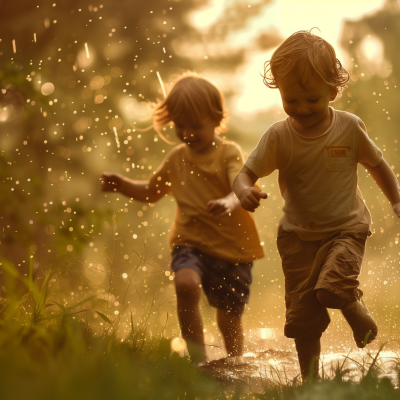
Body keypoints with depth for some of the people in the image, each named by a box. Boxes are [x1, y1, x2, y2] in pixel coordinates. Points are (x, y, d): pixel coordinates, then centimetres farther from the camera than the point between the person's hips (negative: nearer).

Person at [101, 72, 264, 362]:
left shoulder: (229, 153, -6)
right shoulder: (177, 158, 9)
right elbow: (151, 191, 23)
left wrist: (228, 203, -48)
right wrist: (121, 185, 4)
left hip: (232, 249, -2)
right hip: (190, 242, 2)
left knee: (229, 319, 7)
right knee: (186, 284, -30)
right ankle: (198, 360, -24)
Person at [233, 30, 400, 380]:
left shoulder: (350, 128, -9)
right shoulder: (279, 137, -10)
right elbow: (246, 172, -8)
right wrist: (245, 191, -31)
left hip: (346, 229, -2)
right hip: (298, 236, 2)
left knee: (332, 285, -27)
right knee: (302, 314, 2)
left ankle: (361, 318, 7)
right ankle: (310, 380, 18)